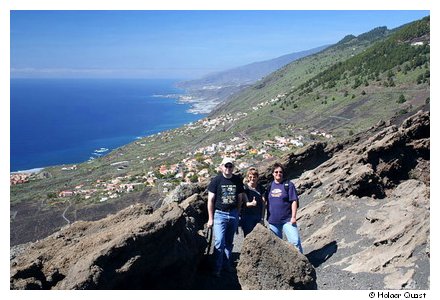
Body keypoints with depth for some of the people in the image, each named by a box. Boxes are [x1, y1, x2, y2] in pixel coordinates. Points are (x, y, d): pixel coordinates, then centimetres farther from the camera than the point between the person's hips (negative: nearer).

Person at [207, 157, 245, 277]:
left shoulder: (238, 180, 5)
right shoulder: (216, 180, -6)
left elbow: (240, 198, 12)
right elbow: (210, 200, -4)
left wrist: (237, 214, 9)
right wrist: (210, 218, -6)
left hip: (233, 214, 4)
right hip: (220, 214, -3)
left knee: (229, 242, 13)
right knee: (219, 243, -7)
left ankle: (227, 265, 26)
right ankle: (217, 269, 2)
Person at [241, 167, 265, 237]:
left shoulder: (261, 188, 8)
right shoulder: (245, 188, -3)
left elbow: (263, 204, 8)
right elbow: (245, 203, -10)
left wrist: (262, 217, 1)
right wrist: (251, 203, -33)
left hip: (258, 216, 4)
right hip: (247, 216, -3)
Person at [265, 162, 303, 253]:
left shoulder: (288, 185, -3)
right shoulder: (270, 186, 8)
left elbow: (294, 201, -7)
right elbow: (266, 202, 13)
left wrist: (293, 217, -13)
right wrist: (266, 217, 12)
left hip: (287, 219, -4)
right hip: (273, 221, 4)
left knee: (295, 241, -9)